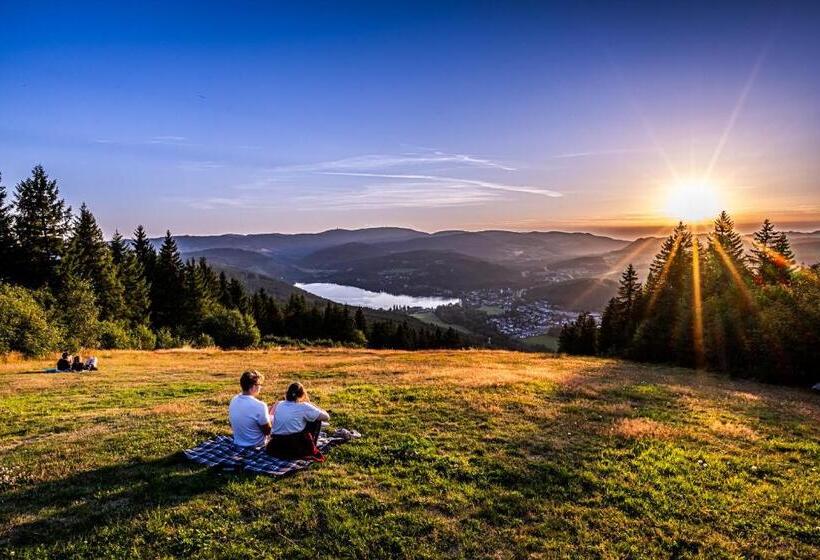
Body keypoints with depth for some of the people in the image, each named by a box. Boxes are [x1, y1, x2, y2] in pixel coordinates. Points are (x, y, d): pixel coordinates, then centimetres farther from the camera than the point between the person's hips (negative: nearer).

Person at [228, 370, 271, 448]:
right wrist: (270, 416, 0)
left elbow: (232, 426, 9)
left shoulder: (233, 401, -6)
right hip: (256, 446, -7)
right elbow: (267, 431, -16)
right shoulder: (259, 406, -28)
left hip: (237, 444, 7)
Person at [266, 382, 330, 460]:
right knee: (316, 420, 14)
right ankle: (311, 450, 20)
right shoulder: (303, 406, -3)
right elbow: (326, 417, 1)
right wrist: (312, 406, 16)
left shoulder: (279, 404, 11)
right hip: (296, 448, -5)